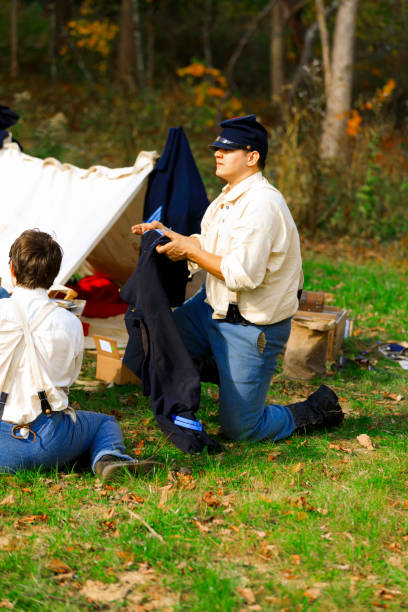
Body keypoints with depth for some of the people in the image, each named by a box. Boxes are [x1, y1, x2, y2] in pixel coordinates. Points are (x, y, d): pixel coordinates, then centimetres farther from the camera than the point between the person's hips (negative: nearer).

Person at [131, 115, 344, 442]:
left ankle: (318, 409, 18)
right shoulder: (228, 198, 6)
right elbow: (205, 248, 13)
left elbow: (243, 275, -30)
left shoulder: (262, 205, -25)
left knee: (239, 429, -1)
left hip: (252, 328, -9)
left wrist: (191, 251, -21)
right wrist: (167, 234, -2)